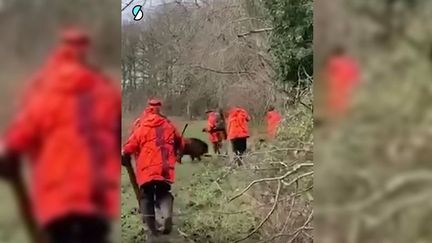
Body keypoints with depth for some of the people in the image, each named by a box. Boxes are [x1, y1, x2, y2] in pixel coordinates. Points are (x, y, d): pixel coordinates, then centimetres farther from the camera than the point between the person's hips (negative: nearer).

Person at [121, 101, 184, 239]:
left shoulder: (141, 129, 5)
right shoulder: (169, 126, 13)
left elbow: (128, 149, 2)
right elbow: (180, 144, 25)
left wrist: (125, 159, 23)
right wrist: (177, 156, 45)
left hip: (146, 169, -2)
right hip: (165, 168, 2)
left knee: (147, 196, 11)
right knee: (163, 192, 18)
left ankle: (152, 228, 6)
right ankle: (168, 215, -11)